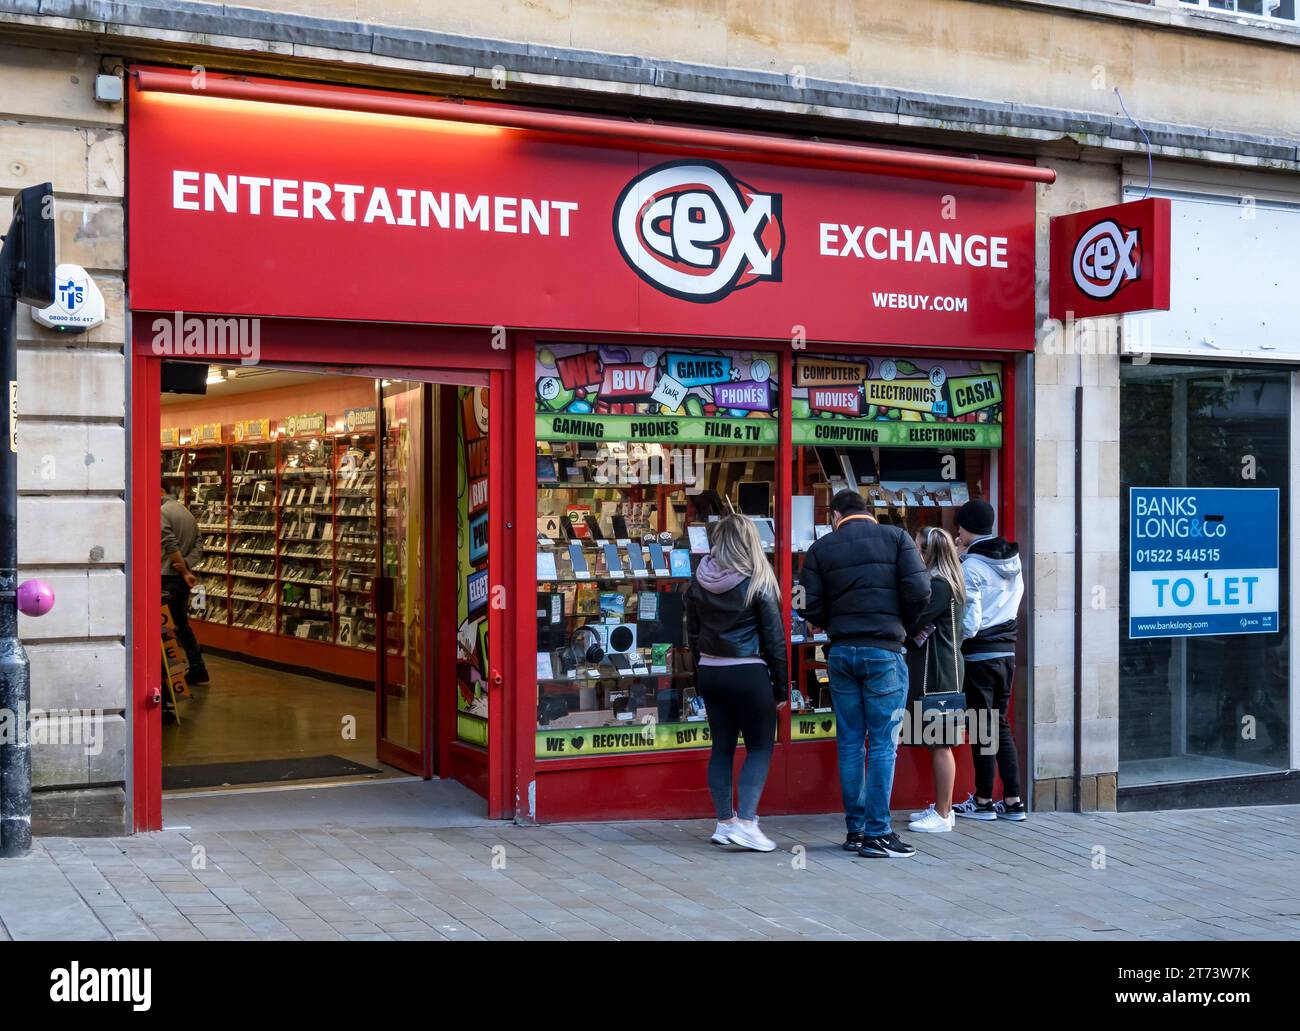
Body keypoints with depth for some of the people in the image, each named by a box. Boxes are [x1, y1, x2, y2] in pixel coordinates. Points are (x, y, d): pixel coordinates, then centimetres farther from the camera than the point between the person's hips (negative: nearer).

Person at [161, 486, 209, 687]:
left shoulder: (162, 512, -12)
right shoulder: (187, 513, 16)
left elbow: (171, 545, -20)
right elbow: (198, 548, 9)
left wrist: (185, 571, -14)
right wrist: (186, 564, -7)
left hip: (167, 578, -9)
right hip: (182, 580, 9)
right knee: (182, 624, 18)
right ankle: (197, 669, 19)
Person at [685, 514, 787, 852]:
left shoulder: (698, 583, 4)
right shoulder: (757, 583, -10)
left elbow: (693, 634, 9)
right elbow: (774, 638, -8)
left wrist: (701, 679, 16)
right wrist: (782, 687, -1)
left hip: (710, 672, 5)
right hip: (748, 673, -5)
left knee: (722, 747, 12)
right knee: (760, 747, 2)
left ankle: (724, 822, 16)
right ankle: (745, 822, -8)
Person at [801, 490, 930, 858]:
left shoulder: (821, 548, 6)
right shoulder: (895, 537, 2)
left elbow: (810, 607, 0)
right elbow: (919, 593, -7)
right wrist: (898, 623, 11)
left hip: (841, 652, 3)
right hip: (884, 652, -3)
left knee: (849, 743, 10)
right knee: (883, 743, 0)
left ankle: (854, 829, 14)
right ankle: (876, 833, -1)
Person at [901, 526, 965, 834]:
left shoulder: (938, 585, -16)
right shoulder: (946, 583, 15)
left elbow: (912, 624, -18)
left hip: (936, 673, -10)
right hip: (936, 670, 10)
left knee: (939, 744, -5)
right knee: (938, 743, 14)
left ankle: (942, 815, -1)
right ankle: (941, 807, 22)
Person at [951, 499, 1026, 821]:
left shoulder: (971, 566, -14)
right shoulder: (1012, 560, 6)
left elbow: (970, 620, -18)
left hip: (979, 654, -7)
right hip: (1007, 650, 7)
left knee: (982, 728, 2)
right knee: (1001, 724, 13)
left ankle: (983, 801, 10)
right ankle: (1012, 800, 12)